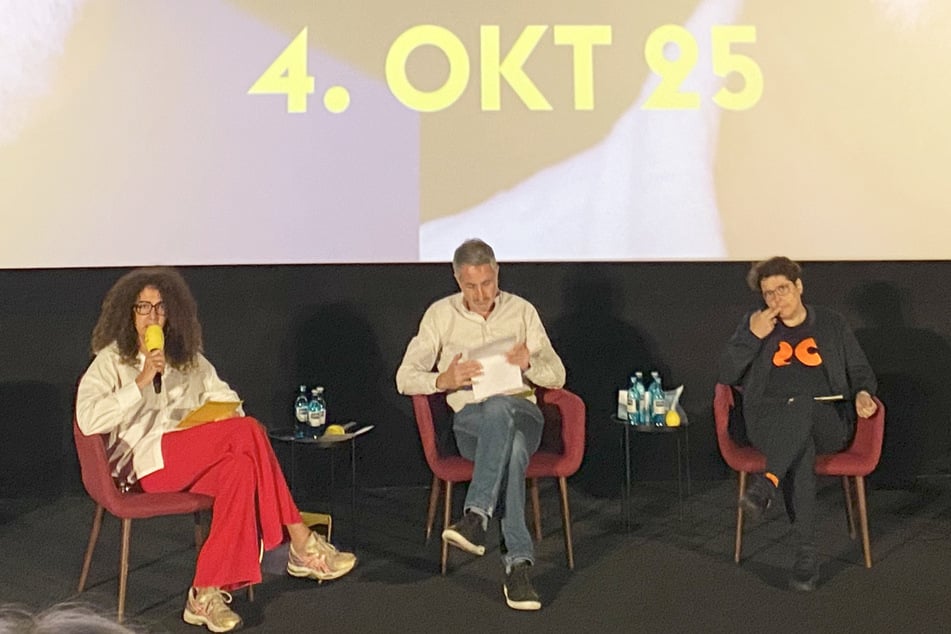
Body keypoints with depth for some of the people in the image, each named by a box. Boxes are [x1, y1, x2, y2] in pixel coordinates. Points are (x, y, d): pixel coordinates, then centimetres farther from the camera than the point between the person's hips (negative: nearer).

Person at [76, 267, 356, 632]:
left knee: (241, 468, -33)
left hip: (193, 462, 5)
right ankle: (301, 544, -23)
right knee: (249, 432, -27)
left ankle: (207, 595, -33)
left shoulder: (188, 358, 21)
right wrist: (141, 382, -16)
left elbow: (223, 395, 23)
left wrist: (230, 413, -1)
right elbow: (87, 420, -10)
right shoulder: (111, 360, 6)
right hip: (144, 463, -5)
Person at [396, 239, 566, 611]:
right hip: (471, 420, -1)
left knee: (498, 407, -39)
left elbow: (557, 377, 10)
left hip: (521, 414, 1)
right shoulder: (440, 314, 9)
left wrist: (530, 363, -14)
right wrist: (443, 380, -15)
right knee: (511, 451, -38)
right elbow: (405, 378, 6)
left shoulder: (522, 311, 11)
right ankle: (518, 563, -40)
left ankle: (476, 517, -44)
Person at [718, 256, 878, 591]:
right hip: (768, 422, 0)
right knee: (800, 444, -38)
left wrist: (863, 394, -5)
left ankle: (767, 483, -53)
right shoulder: (753, 324, 13)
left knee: (802, 405, -39)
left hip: (826, 422, 0)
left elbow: (860, 371, 19)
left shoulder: (832, 323, 14)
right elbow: (726, 375, 7)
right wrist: (753, 337, -5)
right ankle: (807, 551, -41)